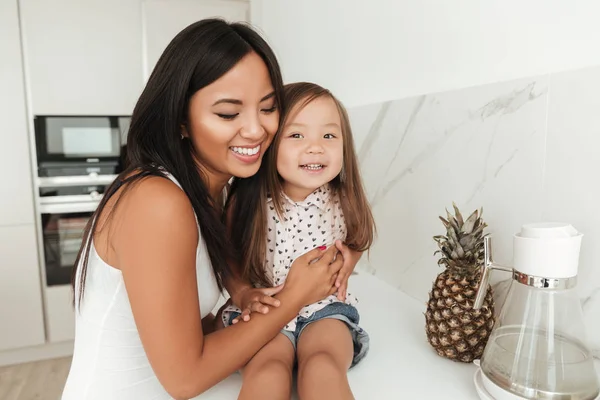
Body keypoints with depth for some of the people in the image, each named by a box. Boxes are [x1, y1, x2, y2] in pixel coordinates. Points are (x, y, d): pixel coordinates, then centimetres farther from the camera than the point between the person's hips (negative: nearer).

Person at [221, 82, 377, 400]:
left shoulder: (343, 200, -9)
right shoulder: (248, 200, -15)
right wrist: (246, 298, -12)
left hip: (324, 308, 2)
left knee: (323, 368, -25)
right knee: (268, 373, -28)